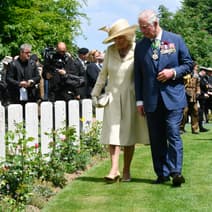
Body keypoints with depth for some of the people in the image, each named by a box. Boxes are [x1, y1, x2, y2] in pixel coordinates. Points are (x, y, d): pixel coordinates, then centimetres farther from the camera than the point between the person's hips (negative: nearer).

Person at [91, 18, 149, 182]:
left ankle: (126, 171, 13)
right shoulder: (110, 50, 3)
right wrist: (95, 93, 12)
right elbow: (103, 74, 12)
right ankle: (114, 169, -11)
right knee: (112, 133, -8)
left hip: (130, 97, -2)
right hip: (112, 96, 2)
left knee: (128, 135, 4)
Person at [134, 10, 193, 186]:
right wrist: (139, 100, 6)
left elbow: (188, 64, 7)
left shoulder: (176, 40, 3)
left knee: (173, 134, -11)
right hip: (151, 100, 3)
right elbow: (138, 75, 10)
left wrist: (173, 72, -12)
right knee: (156, 138, 5)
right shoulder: (140, 46, 9)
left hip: (173, 97, -3)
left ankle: (176, 171, -9)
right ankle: (162, 173, 12)